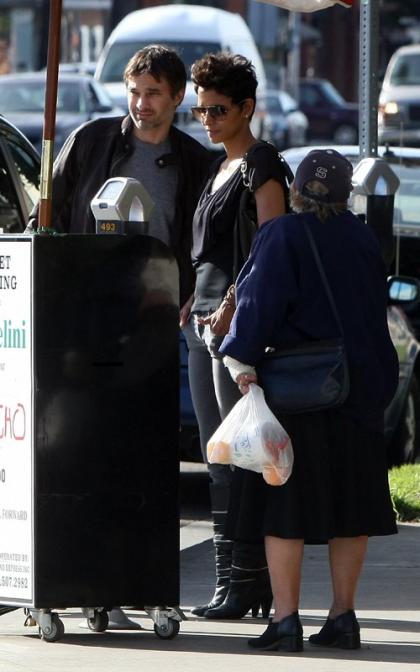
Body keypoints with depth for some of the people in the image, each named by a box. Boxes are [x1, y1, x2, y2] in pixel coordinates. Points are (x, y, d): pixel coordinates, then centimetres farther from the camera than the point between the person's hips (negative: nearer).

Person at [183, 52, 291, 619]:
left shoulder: (262, 165, -6)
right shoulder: (218, 169, 20)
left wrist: (233, 305, -22)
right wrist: (194, 306, 16)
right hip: (204, 318, 9)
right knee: (217, 457, 7)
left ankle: (248, 580, -10)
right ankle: (231, 576, 9)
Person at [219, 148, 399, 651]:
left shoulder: (282, 236, -8)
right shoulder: (362, 238, 7)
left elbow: (262, 299, -20)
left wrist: (242, 358, -26)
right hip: (360, 385, 4)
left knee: (284, 500, -1)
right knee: (349, 498, 10)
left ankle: (285, 618, -7)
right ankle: (343, 615, 10)